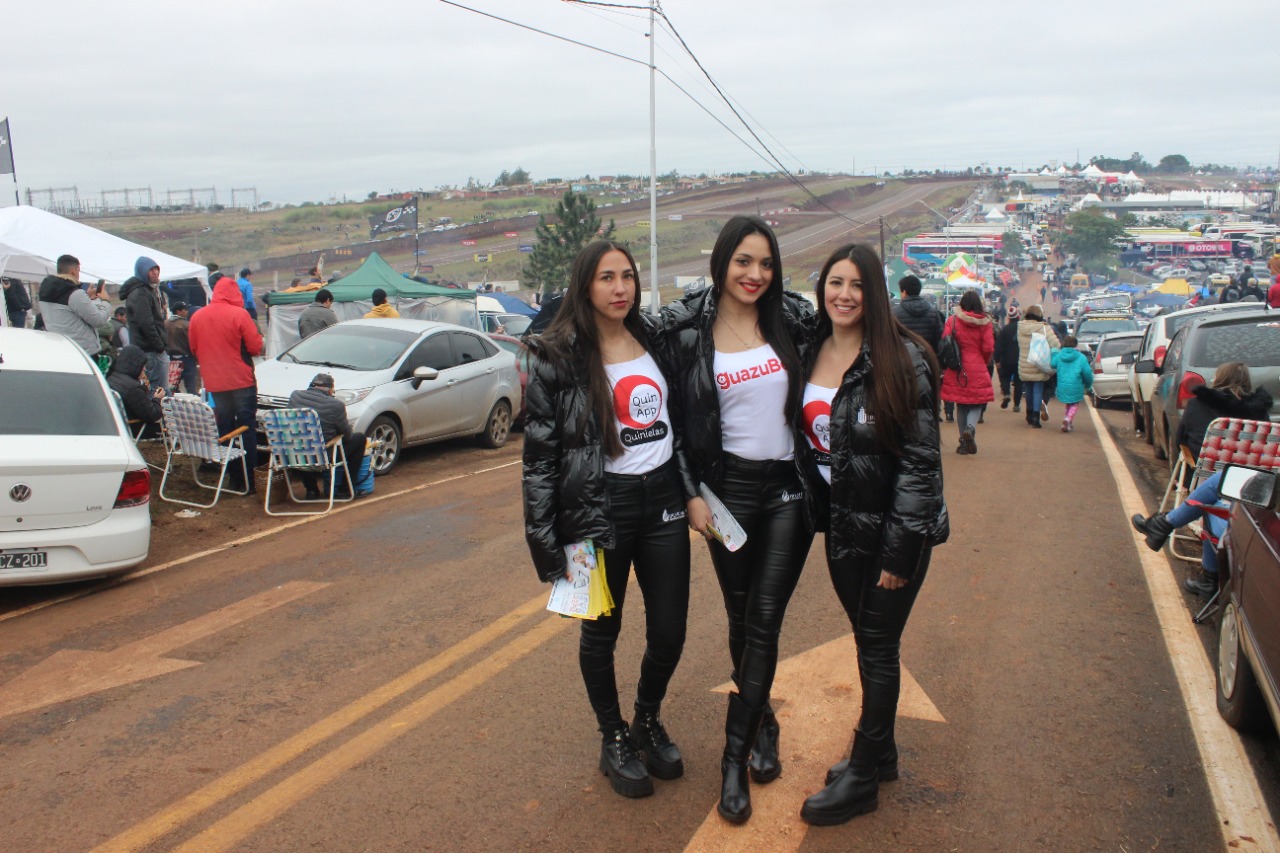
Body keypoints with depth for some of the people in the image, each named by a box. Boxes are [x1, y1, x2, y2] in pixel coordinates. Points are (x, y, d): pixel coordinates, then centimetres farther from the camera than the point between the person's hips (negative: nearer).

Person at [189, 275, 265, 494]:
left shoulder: (197, 316, 4)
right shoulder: (239, 314, -11)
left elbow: (193, 348, 13)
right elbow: (256, 347, -11)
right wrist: (257, 335, 10)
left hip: (214, 383, 4)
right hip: (241, 380, -4)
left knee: (224, 430, 12)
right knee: (246, 429, 2)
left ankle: (231, 478, 15)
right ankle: (246, 480, 1)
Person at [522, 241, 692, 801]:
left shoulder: (655, 341, 8)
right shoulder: (556, 357, -8)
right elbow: (540, 455, -8)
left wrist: (692, 492, 10)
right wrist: (545, 539, -11)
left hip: (662, 501, 4)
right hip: (598, 508, -4)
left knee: (670, 631, 9)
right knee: (601, 631, 11)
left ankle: (648, 722, 38)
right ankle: (614, 739, 35)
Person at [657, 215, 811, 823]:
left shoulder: (792, 320, 1)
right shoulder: (687, 331, -4)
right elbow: (679, 421, -1)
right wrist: (692, 494, -5)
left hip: (790, 488, 1)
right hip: (729, 487, 0)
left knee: (764, 619, -1)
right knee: (741, 617, 10)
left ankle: (735, 755, 9)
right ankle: (762, 723, 34)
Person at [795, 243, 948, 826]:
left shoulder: (902, 359, -15)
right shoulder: (810, 352, 2)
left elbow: (922, 458, -16)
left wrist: (900, 549, -17)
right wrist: (815, 511, 8)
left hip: (892, 528, -5)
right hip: (841, 526, 6)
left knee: (878, 648, 6)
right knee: (866, 640, 18)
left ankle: (863, 777, 21)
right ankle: (881, 750, 37)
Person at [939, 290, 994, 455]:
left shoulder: (952, 320, -3)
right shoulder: (985, 322, -2)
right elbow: (989, 348, -4)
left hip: (957, 369, 1)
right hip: (978, 370, -1)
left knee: (961, 405, 11)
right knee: (977, 402, 10)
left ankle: (964, 442, 13)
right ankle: (970, 427, -19)